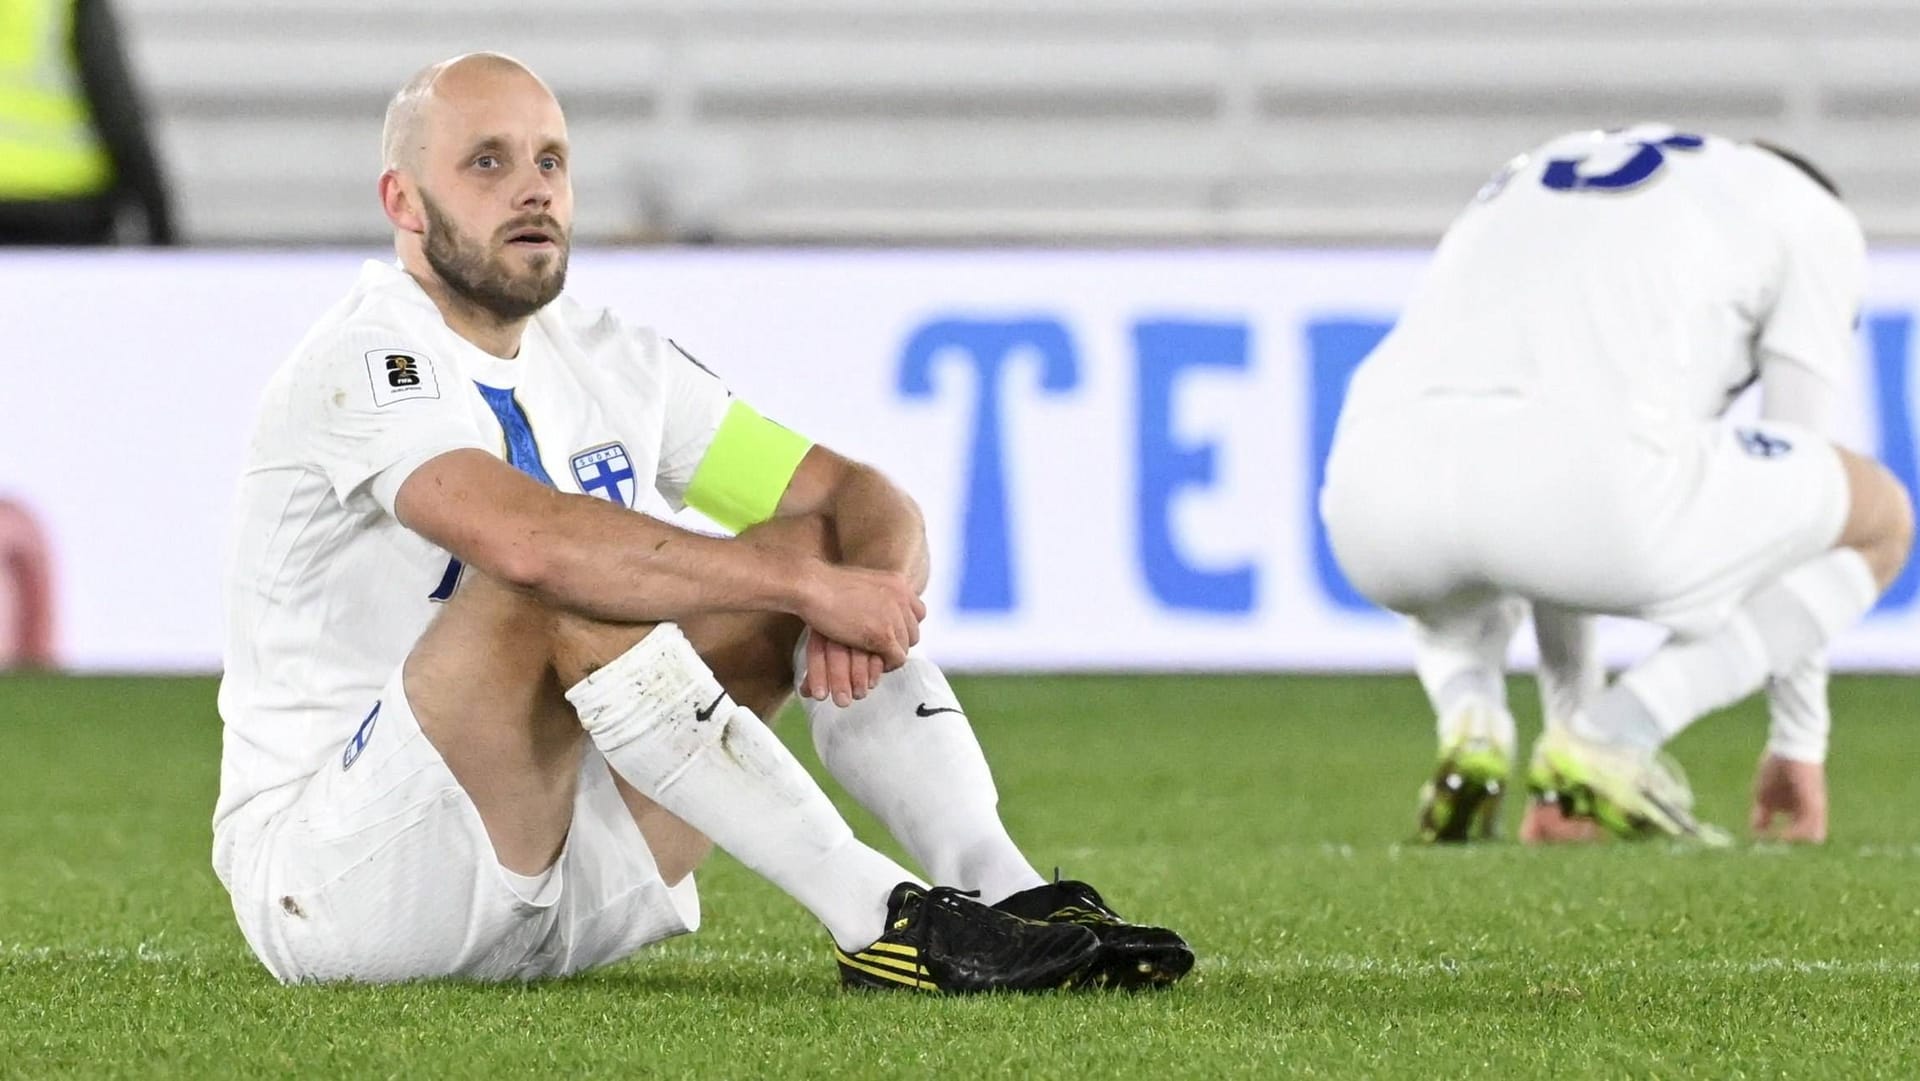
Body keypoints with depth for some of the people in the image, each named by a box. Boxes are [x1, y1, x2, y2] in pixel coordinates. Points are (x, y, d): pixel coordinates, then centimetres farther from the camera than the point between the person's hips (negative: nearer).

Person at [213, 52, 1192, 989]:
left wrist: (872, 589, -18)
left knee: (822, 548, -1)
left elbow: (857, 496, 7)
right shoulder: (366, 365, -15)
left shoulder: (614, 366, 9)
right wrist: (809, 585, -31)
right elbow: (527, 538, -35)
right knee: (566, 592, -32)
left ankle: (1011, 896, -20)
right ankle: (880, 923, -35)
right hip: (324, 879, -8)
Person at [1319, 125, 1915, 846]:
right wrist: (1799, 740, 36)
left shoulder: (1526, 182, 39)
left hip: (1374, 501, 6)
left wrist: (1569, 713, 49)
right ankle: (1613, 738, 3)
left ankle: (1468, 722, 12)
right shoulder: (1812, 215, 25)